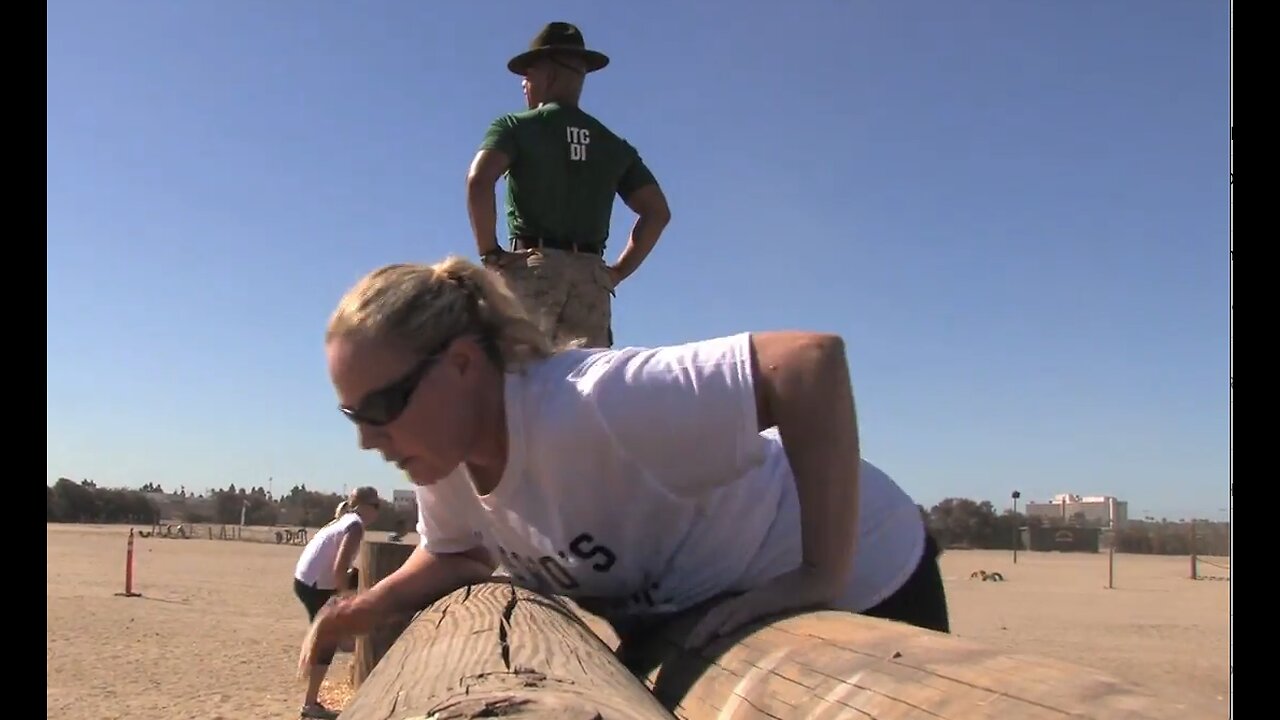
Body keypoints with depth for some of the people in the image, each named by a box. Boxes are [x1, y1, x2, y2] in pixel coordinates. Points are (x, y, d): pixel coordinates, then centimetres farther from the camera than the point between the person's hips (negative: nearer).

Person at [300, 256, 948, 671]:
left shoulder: (588, 407, -39)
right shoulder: (441, 459, -11)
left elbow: (814, 361, -43)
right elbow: (457, 554, 11)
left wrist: (820, 579, -40)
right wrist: (367, 609, -6)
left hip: (859, 580, -7)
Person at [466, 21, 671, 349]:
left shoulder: (516, 126, 4)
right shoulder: (615, 145, 17)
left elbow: (479, 180, -13)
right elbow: (657, 212, 12)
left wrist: (490, 252, -6)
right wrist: (617, 271, 13)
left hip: (534, 267, -4)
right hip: (591, 276, 4)